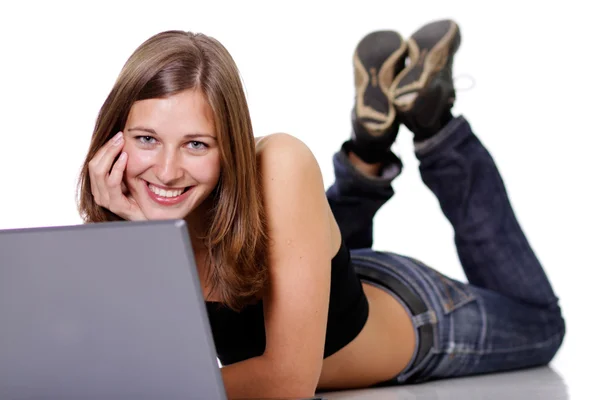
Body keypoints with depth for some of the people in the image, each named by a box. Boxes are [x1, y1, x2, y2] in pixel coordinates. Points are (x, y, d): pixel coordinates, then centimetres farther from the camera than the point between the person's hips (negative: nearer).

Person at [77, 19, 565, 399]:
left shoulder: (280, 168, -41)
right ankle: (368, 150, 23)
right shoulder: (124, 208, -29)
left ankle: (432, 118, 24)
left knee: (541, 322, 28)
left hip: (408, 315, -3)